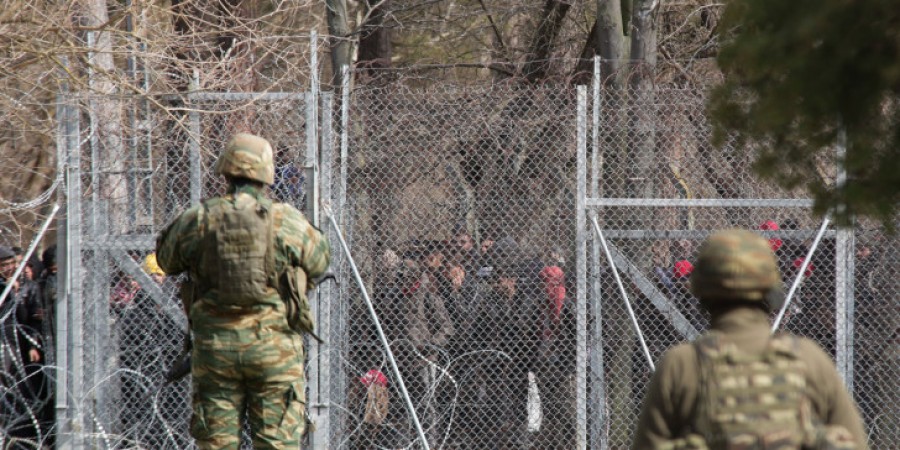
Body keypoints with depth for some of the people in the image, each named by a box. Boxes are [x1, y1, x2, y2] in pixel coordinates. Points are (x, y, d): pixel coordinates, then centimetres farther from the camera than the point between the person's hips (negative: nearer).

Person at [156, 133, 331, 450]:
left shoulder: (197, 221, -1)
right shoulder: (287, 222, -5)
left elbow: (167, 259, 15)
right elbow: (318, 262, 11)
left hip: (214, 344, 2)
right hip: (274, 345, -2)